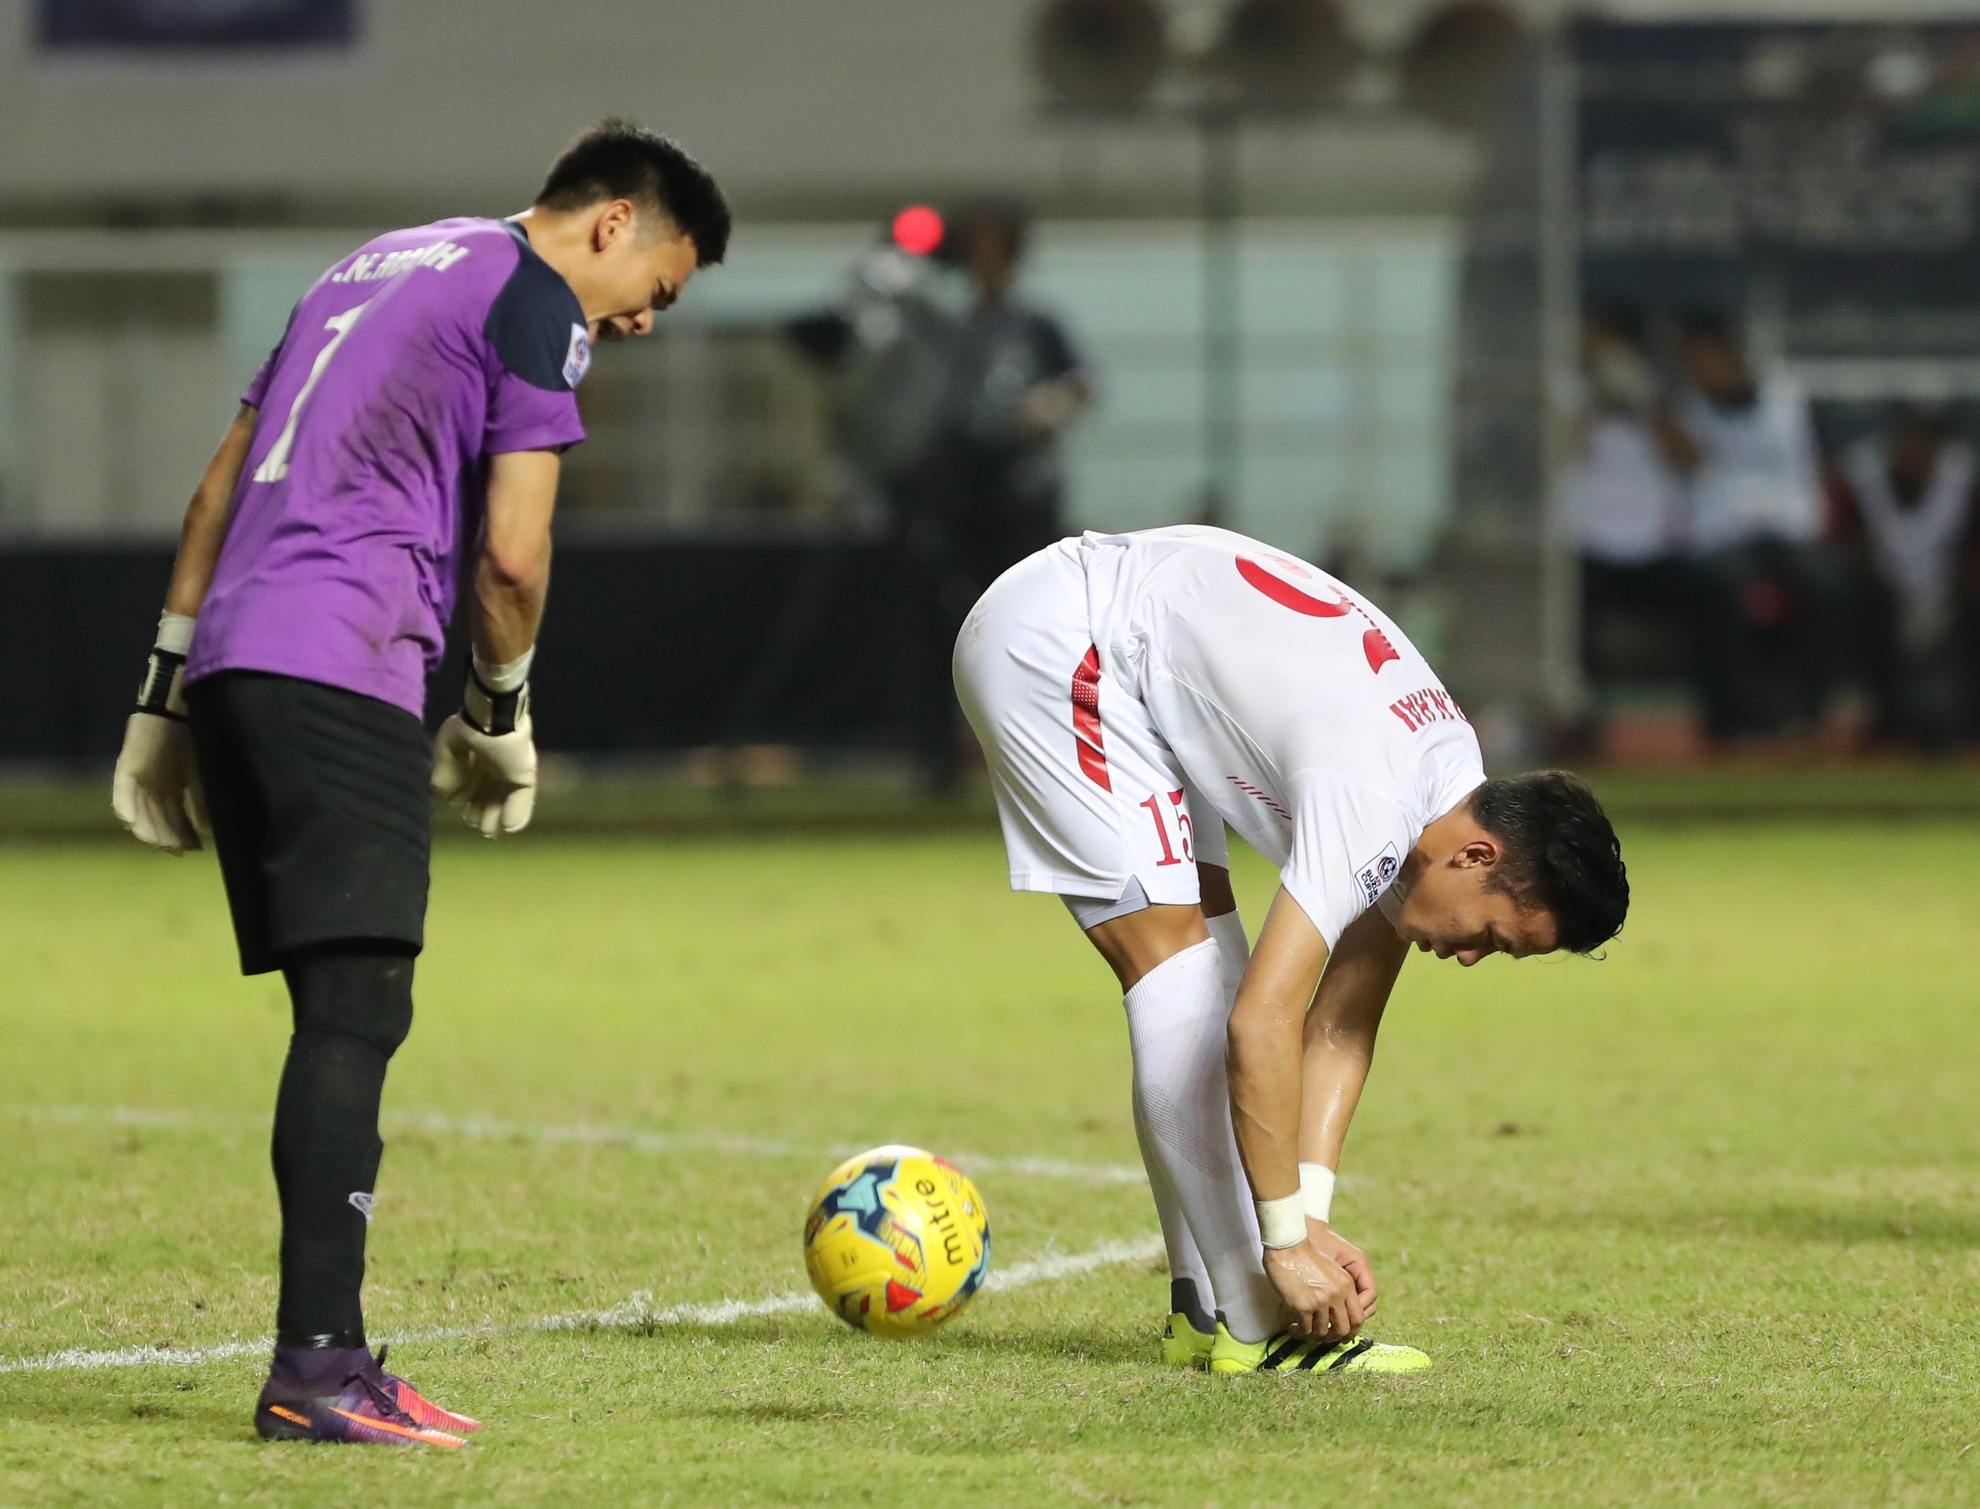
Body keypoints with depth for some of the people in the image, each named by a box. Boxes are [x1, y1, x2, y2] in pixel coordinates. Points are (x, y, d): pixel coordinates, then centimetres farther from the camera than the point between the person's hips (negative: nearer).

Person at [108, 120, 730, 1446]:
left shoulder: (374, 268, 27)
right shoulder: (535, 303, 1)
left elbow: (221, 490, 27)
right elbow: (511, 553, -7)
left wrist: (168, 690, 27)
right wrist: (502, 716, 8)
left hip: (234, 660, 9)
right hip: (344, 671, -9)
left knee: (342, 1013, 10)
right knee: (357, 1011, -12)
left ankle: (326, 1359, 9)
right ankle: (318, 1369, -19)